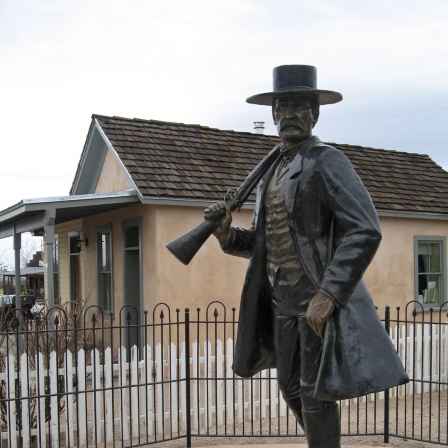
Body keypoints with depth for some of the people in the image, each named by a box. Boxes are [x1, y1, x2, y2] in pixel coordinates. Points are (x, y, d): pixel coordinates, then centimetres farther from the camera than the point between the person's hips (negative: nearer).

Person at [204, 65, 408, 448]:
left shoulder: (326, 161, -9)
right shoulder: (272, 171, 14)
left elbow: (365, 232, -19)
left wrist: (327, 294, -23)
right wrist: (228, 234, -1)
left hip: (319, 300, -8)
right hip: (282, 300, 8)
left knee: (315, 395, -2)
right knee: (291, 387, 19)